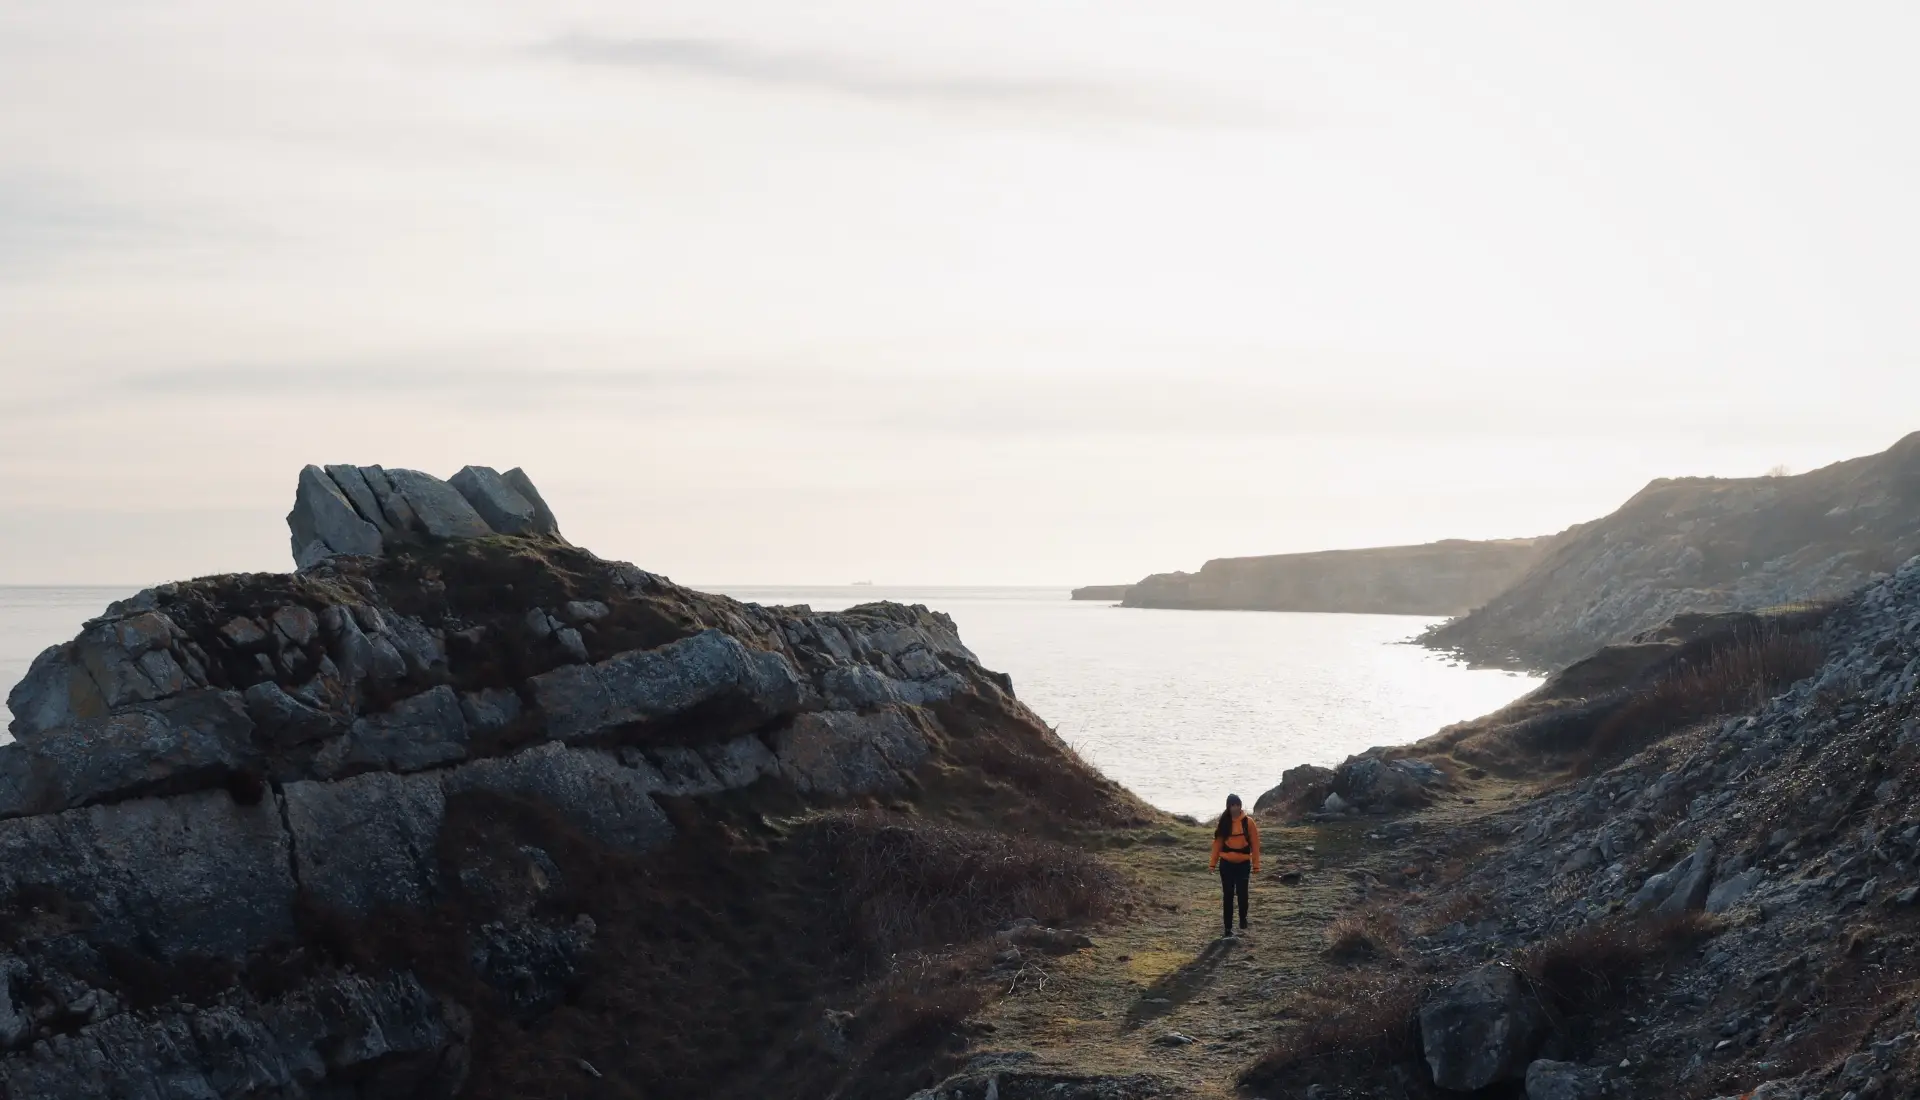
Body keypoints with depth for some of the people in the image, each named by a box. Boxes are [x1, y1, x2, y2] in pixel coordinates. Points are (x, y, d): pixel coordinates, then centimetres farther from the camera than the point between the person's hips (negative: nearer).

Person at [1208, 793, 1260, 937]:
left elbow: (1255, 844, -2)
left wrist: (1256, 865, -5)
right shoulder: (1224, 822, 1)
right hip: (1226, 864, 2)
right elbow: (1218, 843, 4)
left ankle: (1243, 921, 20)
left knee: (1242, 894, -5)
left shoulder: (1248, 822, -4)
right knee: (1227, 896, 4)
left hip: (1243, 864, -2)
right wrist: (1212, 863, 0)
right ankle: (1228, 928, 10)